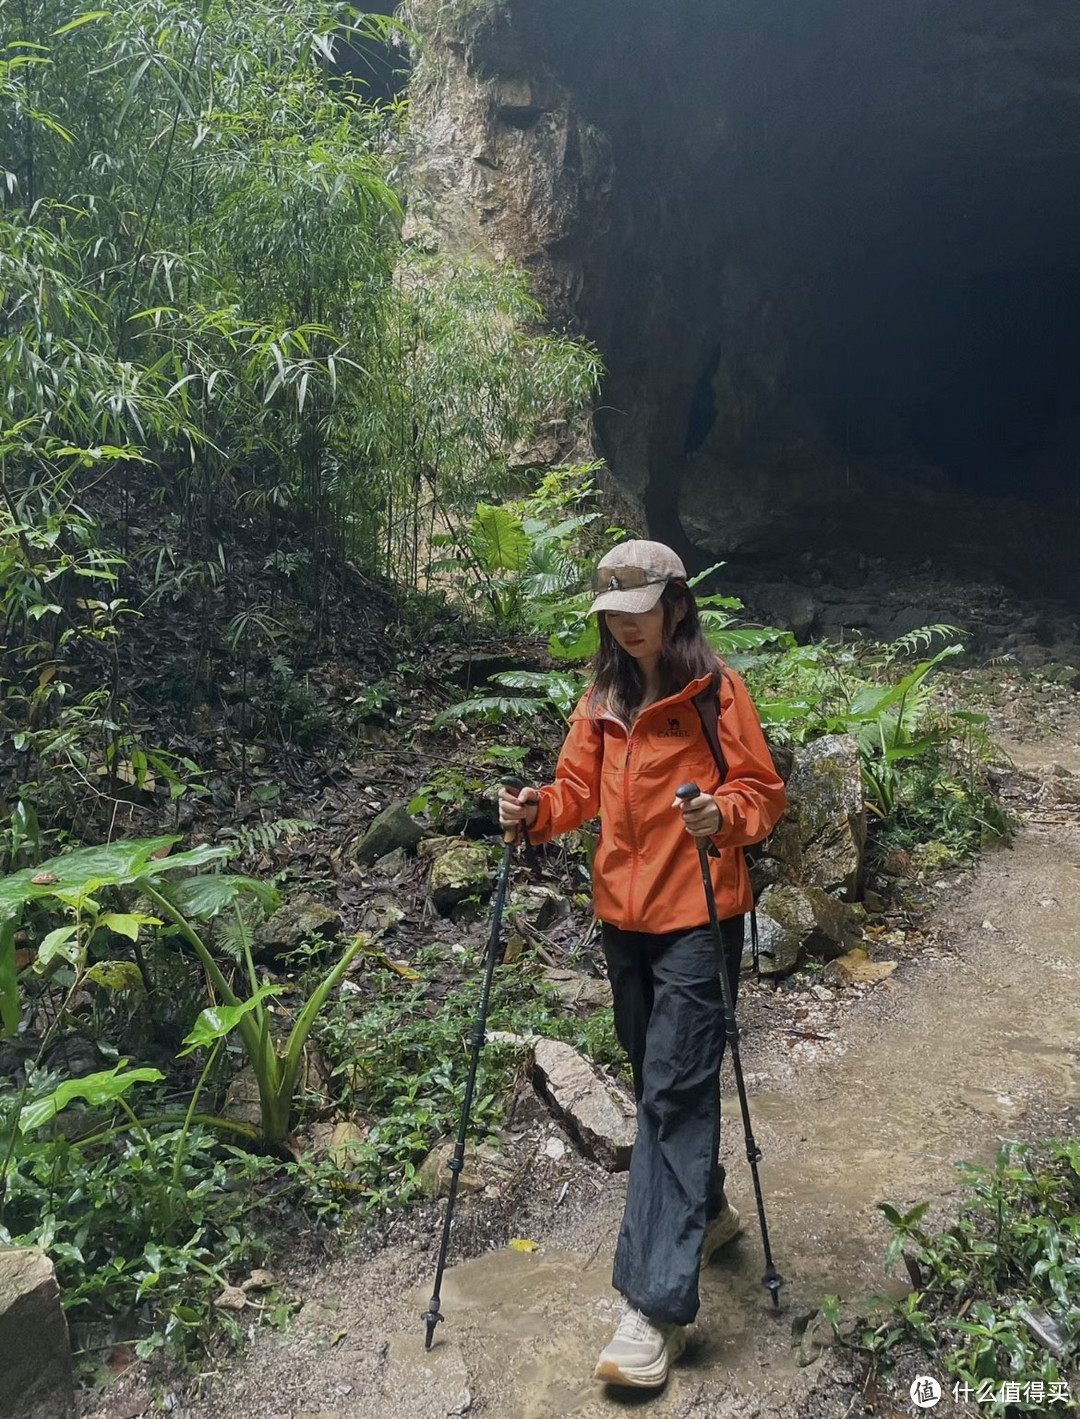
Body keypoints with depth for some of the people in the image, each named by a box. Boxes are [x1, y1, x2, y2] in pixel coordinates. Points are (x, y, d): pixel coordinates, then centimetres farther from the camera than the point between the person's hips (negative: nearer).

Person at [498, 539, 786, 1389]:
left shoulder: (716, 690, -8)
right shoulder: (603, 697, 10)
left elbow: (763, 791, -8)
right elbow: (580, 790, 10)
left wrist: (723, 818, -28)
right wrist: (537, 810, -10)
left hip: (698, 917, -6)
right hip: (623, 915, 7)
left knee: (676, 1092, -8)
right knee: (657, 1079, 18)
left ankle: (659, 1305, -3)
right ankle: (706, 1211, 41)